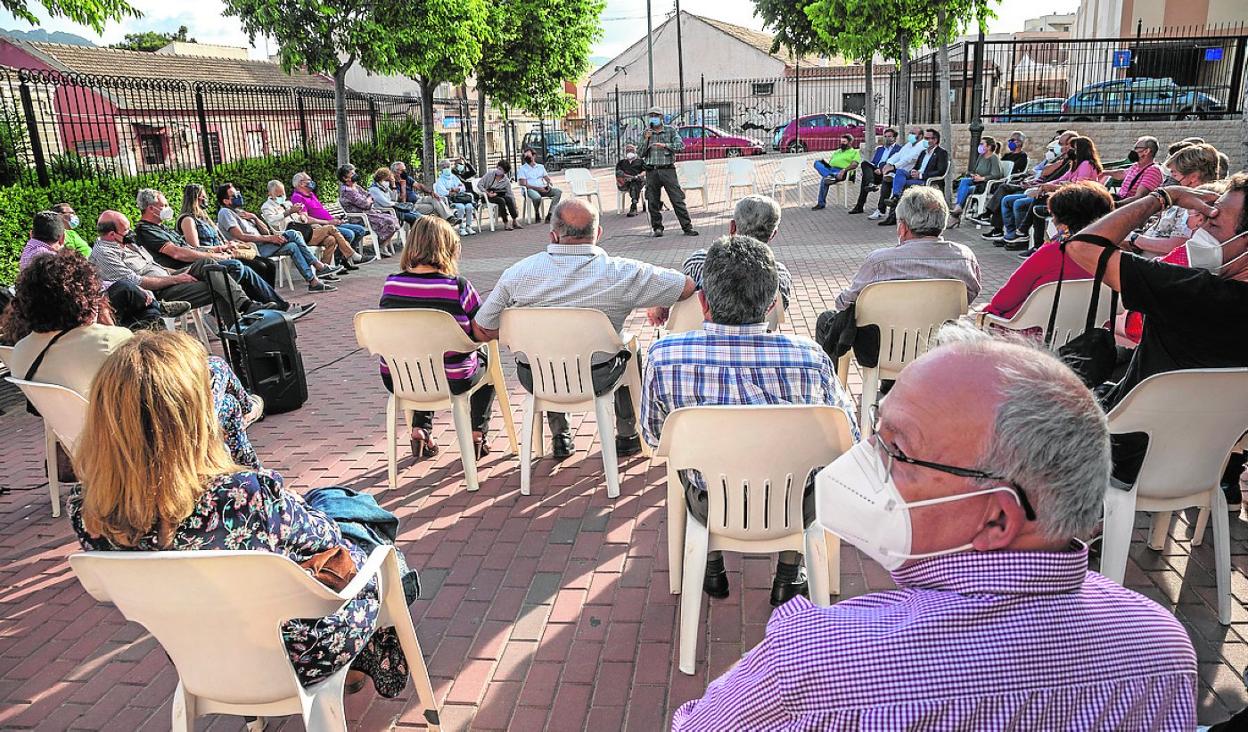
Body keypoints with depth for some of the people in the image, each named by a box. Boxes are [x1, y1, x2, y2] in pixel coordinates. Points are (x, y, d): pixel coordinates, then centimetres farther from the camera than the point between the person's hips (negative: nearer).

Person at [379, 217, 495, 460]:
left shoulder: (390, 285, -8)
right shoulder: (458, 287, -19)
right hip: (451, 383, -3)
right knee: (486, 359, 29)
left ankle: (420, 429, 28)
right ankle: (478, 435, 28)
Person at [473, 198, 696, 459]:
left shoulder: (518, 273, -15)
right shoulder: (621, 273, -19)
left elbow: (481, 330, -7)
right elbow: (688, 285, -10)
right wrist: (661, 307, 11)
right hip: (597, 380, -1)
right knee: (628, 349, 30)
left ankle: (559, 436, 45)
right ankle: (627, 436, 39)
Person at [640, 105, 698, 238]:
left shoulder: (670, 130, 7)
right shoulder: (645, 133, 13)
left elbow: (681, 145, -4)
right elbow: (641, 154, 8)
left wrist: (665, 145, -14)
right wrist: (646, 140, -5)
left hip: (668, 169, -2)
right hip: (651, 171, 2)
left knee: (677, 199, -6)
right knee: (652, 202, 3)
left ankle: (687, 227, -3)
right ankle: (657, 227, 16)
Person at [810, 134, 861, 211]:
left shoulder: (854, 152, 13)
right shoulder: (838, 151, 35)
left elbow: (855, 164, -5)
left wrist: (844, 170, -22)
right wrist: (825, 162, 4)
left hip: (840, 172, -7)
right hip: (829, 169, 7)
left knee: (824, 180, -35)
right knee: (817, 163, -22)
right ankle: (829, 176, -40)